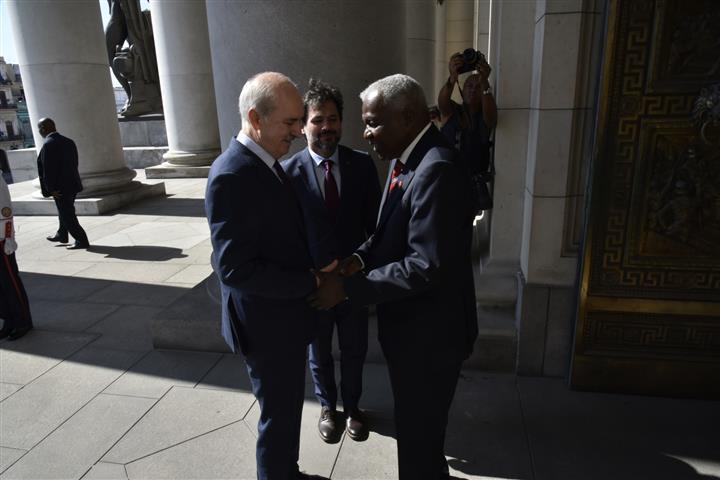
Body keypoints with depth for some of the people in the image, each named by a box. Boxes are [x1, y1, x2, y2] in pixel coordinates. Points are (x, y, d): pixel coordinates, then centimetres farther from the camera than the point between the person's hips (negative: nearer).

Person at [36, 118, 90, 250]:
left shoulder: (48, 144, -18)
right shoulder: (68, 141, 6)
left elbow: (48, 169, -20)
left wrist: (51, 189, -15)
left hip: (61, 187, -9)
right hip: (72, 184, 9)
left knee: (67, 215, 1)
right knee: (65, 211, 24)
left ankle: (82, 241, 4)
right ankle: (61, 235, 40)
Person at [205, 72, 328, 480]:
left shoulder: (269, 163, 5)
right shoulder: (232, 175, -24)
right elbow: (234, 268, -27)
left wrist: (315, 269, -2)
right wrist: (311, 282, -21)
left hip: (285, 314, 9)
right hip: (267, 322, -9)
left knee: (288, 408, 25)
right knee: (279, 416, 11)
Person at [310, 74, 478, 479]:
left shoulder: (437, 169, -26)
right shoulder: (405, 159, 5)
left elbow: (427, 265, -29)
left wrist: (348, 286, -23)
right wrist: (360, 258, -5)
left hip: (430, 330, -9)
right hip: (410, 323, 10)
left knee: (420, 432, 12)